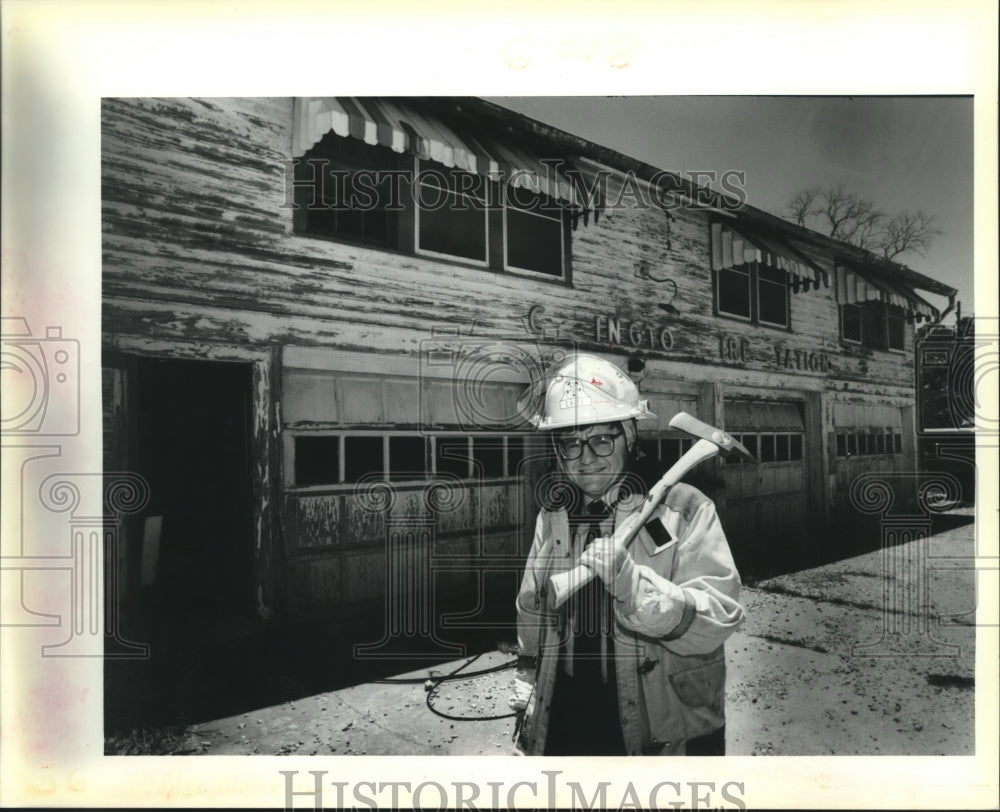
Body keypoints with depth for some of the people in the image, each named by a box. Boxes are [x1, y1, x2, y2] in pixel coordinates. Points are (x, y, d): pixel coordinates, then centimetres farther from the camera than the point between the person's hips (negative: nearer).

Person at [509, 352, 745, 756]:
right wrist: (525, 695, 14)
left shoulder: (683, 509, -14)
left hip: (662, 735, -3)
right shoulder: (552, 517, 1)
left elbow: (717, 619, -21)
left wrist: (631, 582, -34)